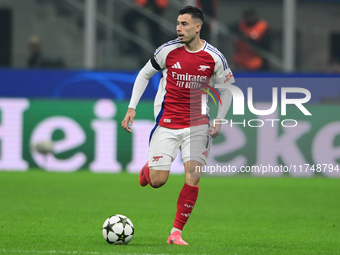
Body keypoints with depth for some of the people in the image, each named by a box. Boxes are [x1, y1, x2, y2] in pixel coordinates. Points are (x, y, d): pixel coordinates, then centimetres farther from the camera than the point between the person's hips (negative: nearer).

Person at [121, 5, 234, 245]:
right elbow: (144, 74, 7)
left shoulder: (214, 58, -7)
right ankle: (148, 169, 34)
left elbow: (227, 88, 8)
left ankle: (176, 232, -1)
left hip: (198, 125, 1)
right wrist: (132, 107, -1)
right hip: (166, 124, 0)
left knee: (193, 176, -12)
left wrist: (219, 121, -2)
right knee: (157, 181, -5)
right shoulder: (168, 50, -8)